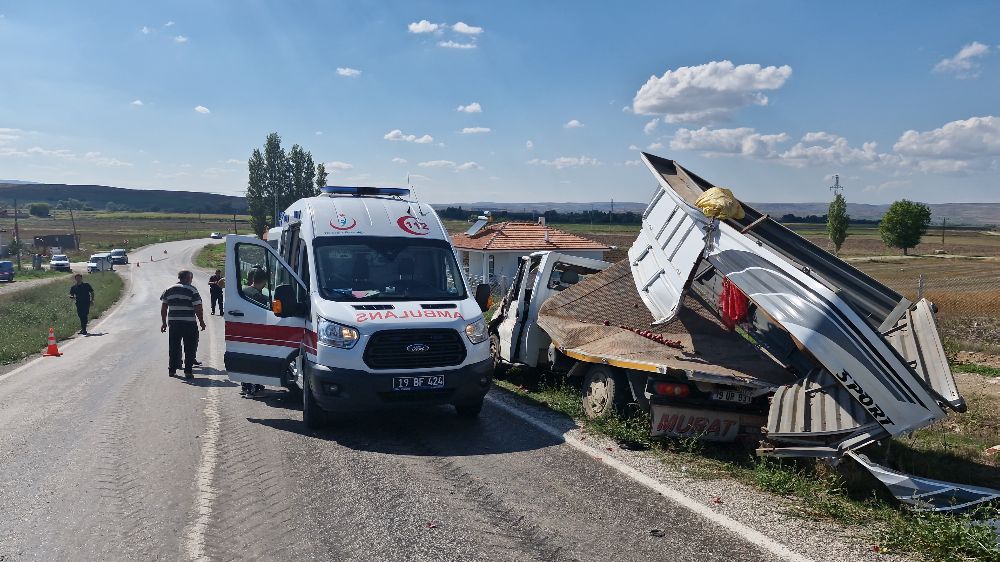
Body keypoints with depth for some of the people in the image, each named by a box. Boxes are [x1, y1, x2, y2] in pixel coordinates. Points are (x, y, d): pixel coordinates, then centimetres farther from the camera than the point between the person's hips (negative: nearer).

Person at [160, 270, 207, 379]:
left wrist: (164, 322, 18)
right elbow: (198, 308, -10)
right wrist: (202, 322, 0)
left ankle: (172, 369, 20)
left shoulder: (169, 290, 10)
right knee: (190, 348, 3)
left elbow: (163, 308, 11)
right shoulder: (192, 290, -6)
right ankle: (188, 371, 1)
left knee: (174, 347, 15)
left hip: (173, 323, 5)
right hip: (189, 324, -5)